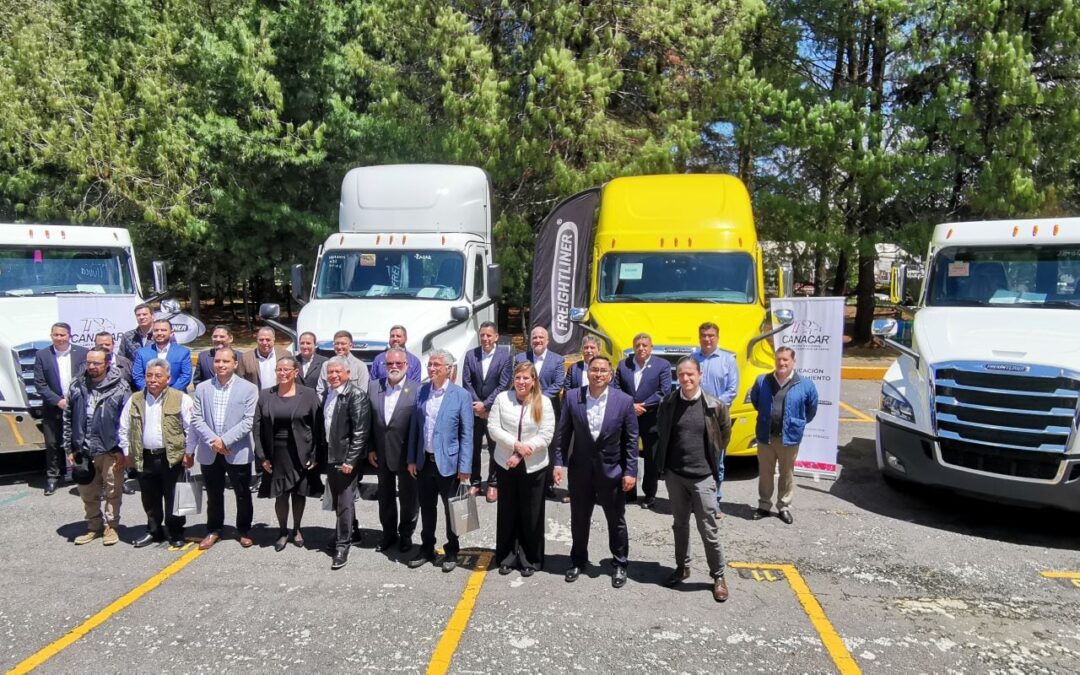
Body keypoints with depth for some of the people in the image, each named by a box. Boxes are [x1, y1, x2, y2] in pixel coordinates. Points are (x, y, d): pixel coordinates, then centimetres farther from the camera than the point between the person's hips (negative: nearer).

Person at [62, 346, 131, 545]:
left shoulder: (119, 387, -8)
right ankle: (94, 526, 30)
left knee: (112, 491, 7)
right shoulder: (77, 386, 3)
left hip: (110, 451, -4)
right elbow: (68, 418, 9)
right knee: (88, 493, 14)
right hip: (83, 451, 4)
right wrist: (69, 449, 6)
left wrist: (123, 450, -8)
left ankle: (110, 526, 22)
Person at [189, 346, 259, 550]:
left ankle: (244, 531, 27)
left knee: (242, 495, 9)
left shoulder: (248, 389, -5)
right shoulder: (202, 388, 5)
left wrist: (225, 440, -17)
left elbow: (248, 421, -11)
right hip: (209, 452, 3)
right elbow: (196, 419, 0)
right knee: (214, 495, 15)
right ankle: (214, 530, 32)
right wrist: (212, 440, -13)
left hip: (238, 452, -2)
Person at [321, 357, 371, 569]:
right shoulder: (327, 394, 9)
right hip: (330, 457, 7)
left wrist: (350, 460, -19)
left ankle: (343, 545, 7)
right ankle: (349, 533, 34)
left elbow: (360, 432, -17)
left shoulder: (356, 396, -14)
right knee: (338, 500, 17)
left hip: (346, 458, -7)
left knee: (344, 502, -3)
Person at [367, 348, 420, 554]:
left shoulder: (417, 389, -12)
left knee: (408, 496, 11)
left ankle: (406, 534, 31)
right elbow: (368, 421, 6)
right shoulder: (373, 387, 2)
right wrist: (370, 449, 2)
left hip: (407, 455, -4)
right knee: (385, 496, 18)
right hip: (381, 455, 4)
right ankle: (389, 533, 36)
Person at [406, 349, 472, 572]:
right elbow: (414, 427, 8)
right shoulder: (421, 392, 3)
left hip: (448, 463, -4)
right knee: (427, 508, 15)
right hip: (424, 462, 4)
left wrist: (465, 467, -12)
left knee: (451, 509, 9)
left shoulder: (461, 395, -9)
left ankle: (451, 552, 25)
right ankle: (427, 550, 31)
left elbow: (466, 434, -9)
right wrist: (412, 459, 6)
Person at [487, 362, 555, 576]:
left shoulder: (543, 403, -4)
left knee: (531, 513, 7)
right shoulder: (502, 398, -1)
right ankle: (506, 556, 25)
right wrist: (516, 444, -18)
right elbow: (493, 428, -5)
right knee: (507, 511, 11)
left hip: (533, 466, -1)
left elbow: (546, 436, -8)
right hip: (505, 464, 1)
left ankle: (530, 559, 22)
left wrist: (520, 455, -15)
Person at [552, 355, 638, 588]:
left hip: (612, 471, -1)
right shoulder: (572, 398, -5)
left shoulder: (624, 401, -9)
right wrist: (559, 463, -4)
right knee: (579, 519, 16)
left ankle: (619, 564, 31)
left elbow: (631, 440, -5)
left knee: (616, 521, 12)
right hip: (581, 470, 2)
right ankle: (578, 560, 36)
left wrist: (631, 471, -8)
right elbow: (562, 433, 1)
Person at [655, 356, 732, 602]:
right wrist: (664, 462, 11)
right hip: (674, 474, 3)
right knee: (680, 524, 16)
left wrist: (711, 459, 10)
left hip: (702, 476, -3)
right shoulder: (668, 403, -3)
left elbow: (724, 435, 7)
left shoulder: (714, 405, -9)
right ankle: (682, 567, 32)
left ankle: (718, 576, 17)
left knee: (708, 529, 2)